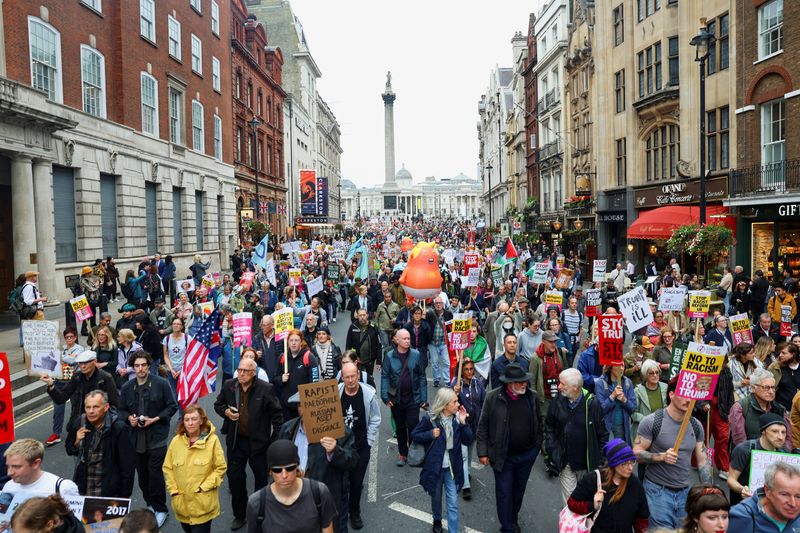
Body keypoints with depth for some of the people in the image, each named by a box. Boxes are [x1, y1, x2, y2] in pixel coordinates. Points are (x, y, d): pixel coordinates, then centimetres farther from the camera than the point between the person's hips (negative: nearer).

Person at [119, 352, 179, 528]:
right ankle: (150, 504, 31)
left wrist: (154, 419, -13)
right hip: (136, 438, 4)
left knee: (155, 474, -5)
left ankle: (160, 509, 11)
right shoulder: (127, 387, 6)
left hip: (156, 436, -4)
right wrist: (129, 418, -4)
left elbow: (172, 406, -4)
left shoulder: (161, 384, -7)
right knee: (142, 474, 12)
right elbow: (122, 410, 17)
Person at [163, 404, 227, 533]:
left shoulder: (212, 440, -11)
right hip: (181, 503, 4)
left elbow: (221, 468, -8)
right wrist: (173, 490, -1)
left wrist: (204, 487, -12)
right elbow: (167, 468, 7)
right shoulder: (176, 441, -2)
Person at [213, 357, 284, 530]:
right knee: (235, 477, 12)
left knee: (261, 478, 12)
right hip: (235, 440, 3)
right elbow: (218, 404, 12)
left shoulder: (266, 389, -15)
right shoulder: (228, 386, -4)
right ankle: (239, 515, 32)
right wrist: (225, 411, -10)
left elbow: (277, 414, -9)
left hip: (258, 441, -3)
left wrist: (276, 438, -11)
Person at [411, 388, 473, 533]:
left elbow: (468, 441, -9)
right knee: (436, 497, 21)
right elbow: (414, 435, -5)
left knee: (453, 502, 1)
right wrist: (430, 434, -20)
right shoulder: (430, 419, -16)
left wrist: (463, 422, -21)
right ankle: (437, 520, 49)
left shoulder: (457, 418, -9)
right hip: (435, 466, -1)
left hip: (452, 467, 1)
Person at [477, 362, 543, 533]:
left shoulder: (532, 397, -5)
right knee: (504, 492, 6)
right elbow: (483, 426, -9)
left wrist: (537, 445, 6)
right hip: (503, 456, -3)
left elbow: (539, 422, 9)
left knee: (519, 490, 20)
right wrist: (482, 452, -9)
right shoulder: (493, 397, -15)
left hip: (527, 454, 3)